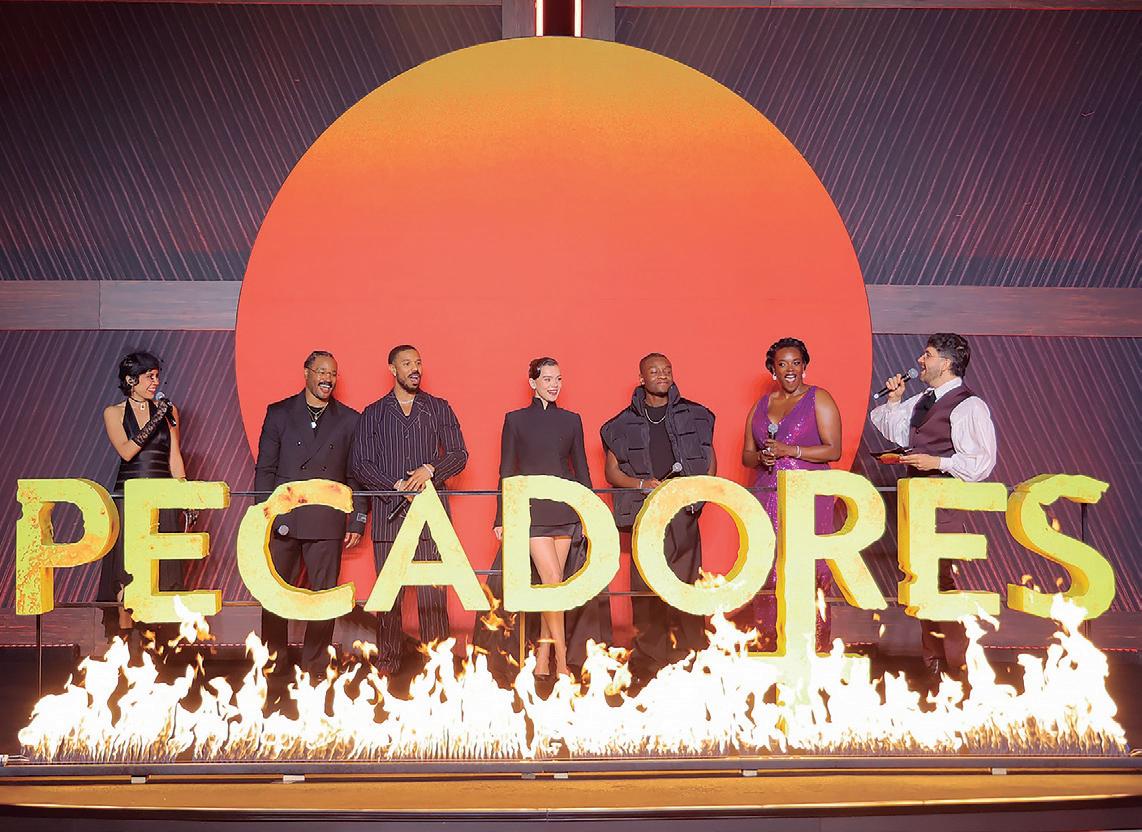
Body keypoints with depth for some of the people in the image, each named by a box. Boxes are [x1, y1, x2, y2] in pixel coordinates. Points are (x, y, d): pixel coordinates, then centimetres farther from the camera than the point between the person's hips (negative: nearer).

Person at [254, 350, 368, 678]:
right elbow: (265, 469, 7)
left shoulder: (350, 420, 8)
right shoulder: (279, 413, 8)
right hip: (282, 521, 0)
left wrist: (357, 522, 3)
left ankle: (315, 667, 12)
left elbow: (356, 475, 9)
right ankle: (273, 666, 17)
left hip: (327, 524, 0)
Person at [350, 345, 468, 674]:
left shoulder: (439, 409, 14)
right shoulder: (373, 414, 13)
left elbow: (459, 454, 8)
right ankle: (387, 659, 7)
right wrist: (397, 486, -8)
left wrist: (429, 470, -10)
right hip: (388, 511, 1)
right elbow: (360, 464, 6)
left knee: (433, 588, -5)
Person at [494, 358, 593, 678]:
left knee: (551, 584, 4)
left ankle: (542, 658, 12)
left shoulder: (571, 420, 10)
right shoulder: (516, 420, 4)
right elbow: (507, 471, 4)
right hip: (533, 510, -3)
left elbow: (581, 468, 13)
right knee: (553, 581, -11)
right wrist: (502, 517, 1)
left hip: (565, 510, 3)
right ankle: (561, 661, -5)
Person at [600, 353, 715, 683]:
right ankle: (648, 657, 4)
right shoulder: (625, 422, 10)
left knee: (686, 582, -2)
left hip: (683, 510, 1)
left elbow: (710, 458, 18)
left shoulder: (694, 415, 13)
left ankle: (690, 655, 5)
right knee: (645, 586, -3)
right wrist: (643, 484, -7)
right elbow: (612, 471, 10)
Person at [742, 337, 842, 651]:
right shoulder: (761, 405, 17)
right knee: (767, 573, -1)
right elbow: (747, 455, 19)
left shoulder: (818, 399, 3)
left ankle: (814, 646, -2)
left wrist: (790, 450, -13)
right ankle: (770, 646, 4)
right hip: (768, 497, 4)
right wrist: (762, 457, -3)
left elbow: (833, 450, -5)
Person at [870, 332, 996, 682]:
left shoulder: (968, 406, -12)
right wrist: (894, 400, 15)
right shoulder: (924, 400, 15)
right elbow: (896, 431, 29)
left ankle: (955, 666, 3)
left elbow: (982, 462, -18)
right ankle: (932, 661, 25)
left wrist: (937, 462, -22)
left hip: (944, 506, -9)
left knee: (941, 581, -8)